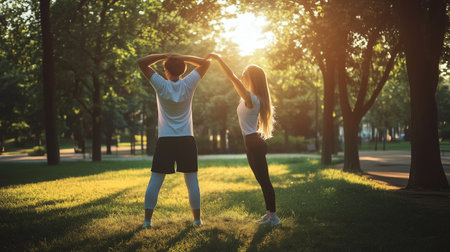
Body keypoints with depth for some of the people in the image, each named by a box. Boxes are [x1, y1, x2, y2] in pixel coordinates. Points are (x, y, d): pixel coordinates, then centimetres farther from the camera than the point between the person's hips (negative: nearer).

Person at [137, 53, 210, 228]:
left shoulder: (161, 85, -7)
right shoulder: (188, 84, -3)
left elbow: (141, 63, -4)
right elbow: (205, 63, 9)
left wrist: (164, 55, -3)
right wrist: (182, 57, 0)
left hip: (165, 141, -1)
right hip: (187, 140, 1)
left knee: (155, 181, 3)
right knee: (192, 181, 8)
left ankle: (147, 219, 2)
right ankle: (197, 218, 12)